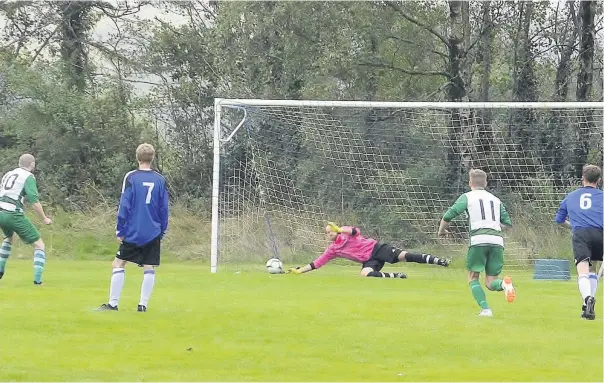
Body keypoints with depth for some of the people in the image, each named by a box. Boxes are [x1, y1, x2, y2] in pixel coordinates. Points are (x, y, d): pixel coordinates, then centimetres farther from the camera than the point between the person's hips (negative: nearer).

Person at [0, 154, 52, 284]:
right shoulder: (28, 177, -2)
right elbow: (34, 200, -11)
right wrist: (44, 218, -4)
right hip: (14, 214, -7)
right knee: (39, 245, 1)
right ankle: (37, 279, -12)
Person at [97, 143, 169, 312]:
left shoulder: (131, 177, -6)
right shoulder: (160, 180, 4)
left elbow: (124, 206, -7)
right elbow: (164, 209, 8)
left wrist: (120, 231, -2)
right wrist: (162, 231, 17)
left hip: (132, 233, -3)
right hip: (153, 233, 3)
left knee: (119, 264, 4)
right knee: (149, 268, 5)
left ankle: (113, 303, -1)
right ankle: (143, 304, 0)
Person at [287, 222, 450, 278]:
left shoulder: (345, 232, 4)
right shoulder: (332, 250, 13)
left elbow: (355, 231, -18)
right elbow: (316, 263, 14)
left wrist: (340, 230, -31)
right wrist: (299, 270, 9)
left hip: (375, 248, -3)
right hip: (369, 260, 3)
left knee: (402, 255, -21)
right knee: (365, 273, -33)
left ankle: (439, 261, -26)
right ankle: (396, 276, -26)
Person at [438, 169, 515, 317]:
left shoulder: (467, 197, 11)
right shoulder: (495, 200, 23)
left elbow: (448, 215, 3)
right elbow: (508, 222, 21)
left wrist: (441, 230, 22)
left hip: (478, 240, -4)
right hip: (497, 241, 4)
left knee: (473, 278, 11)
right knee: (490, 282, 9)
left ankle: (485, 309, -9)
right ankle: (503, 283, -26)